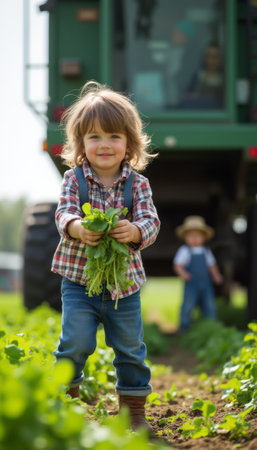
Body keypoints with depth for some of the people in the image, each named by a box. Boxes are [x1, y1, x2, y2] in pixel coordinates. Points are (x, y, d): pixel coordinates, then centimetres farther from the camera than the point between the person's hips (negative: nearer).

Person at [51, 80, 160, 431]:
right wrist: (77, 228, -42)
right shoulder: (73, 179, -5)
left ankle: (134, 407, 25)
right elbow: (63, 212, -18)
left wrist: (134, 231, -38)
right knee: (76, 343, -8)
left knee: (130, 347, 10)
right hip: (79, 279, -2)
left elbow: (150, 222, -14)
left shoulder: (138, 184, -3)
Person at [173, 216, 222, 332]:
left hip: (206, 283, 4)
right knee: (188, 305, -11)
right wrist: (183, 274, -22)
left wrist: (216, 275, 7)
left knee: (210, 306, 3)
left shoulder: (206, 252, 11)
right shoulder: (184, 251, -3)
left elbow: (212, 265, 21)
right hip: (191, 283, -4)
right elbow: (178, 265, -5)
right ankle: (184, 327, 2)